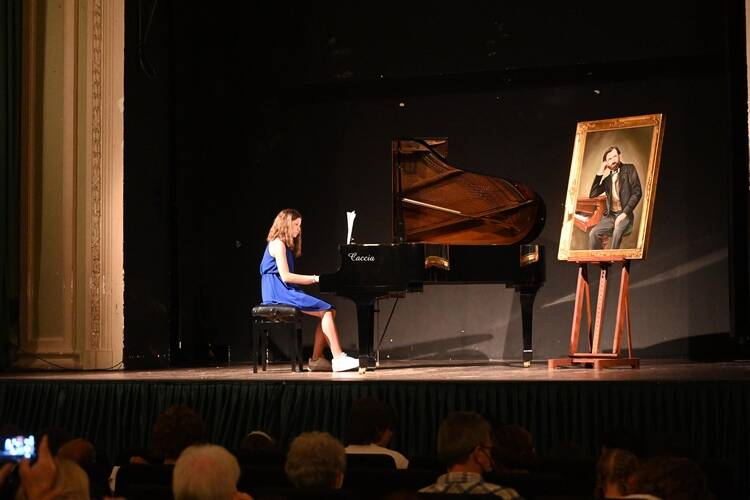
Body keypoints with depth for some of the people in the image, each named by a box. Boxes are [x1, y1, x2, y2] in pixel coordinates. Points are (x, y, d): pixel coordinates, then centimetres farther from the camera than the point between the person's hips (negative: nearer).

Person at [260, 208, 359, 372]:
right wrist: (314, 278, -14)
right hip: (280, 293, -9)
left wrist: (315, 279, 6)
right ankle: (338, 359, -27)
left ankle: (316, 359, -9)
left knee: (329, 312, -2)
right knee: (326, 311, -20)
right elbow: (285, 276, -16)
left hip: (286, 292, 9)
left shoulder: (286, 245, 24)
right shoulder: (278, 244, -6)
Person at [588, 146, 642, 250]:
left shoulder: (629, 169, 3)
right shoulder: (607, 179, 18)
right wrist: (599, 173, 4)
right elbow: (592, 195, 7)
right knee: (593, 234, -23)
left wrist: (624, 213, -16)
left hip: (624, 215, -4)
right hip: (610, 216, 4)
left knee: (617, 233, -37)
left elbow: (637, 193, -6)